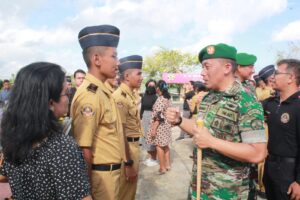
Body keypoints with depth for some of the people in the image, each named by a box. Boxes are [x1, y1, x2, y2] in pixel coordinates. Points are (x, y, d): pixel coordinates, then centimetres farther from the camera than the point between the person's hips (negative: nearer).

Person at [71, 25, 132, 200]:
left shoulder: (103, 91, 6)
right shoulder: (90, 94, -23)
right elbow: (84, 148, -24)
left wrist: (126, 164, 18)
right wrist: (91, 182, -13)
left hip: (110, 170, 9)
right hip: (102, 173, -9)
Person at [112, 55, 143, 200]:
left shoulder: (131, 94, 7)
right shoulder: (120, 97, -22)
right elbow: (120, 131, -23)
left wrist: (135, 146, 17)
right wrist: (127, 160, -20)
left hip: (134, 144, 9)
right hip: (126, 146, -9)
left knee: (132, 182, 23)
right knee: (126, 186, 9)